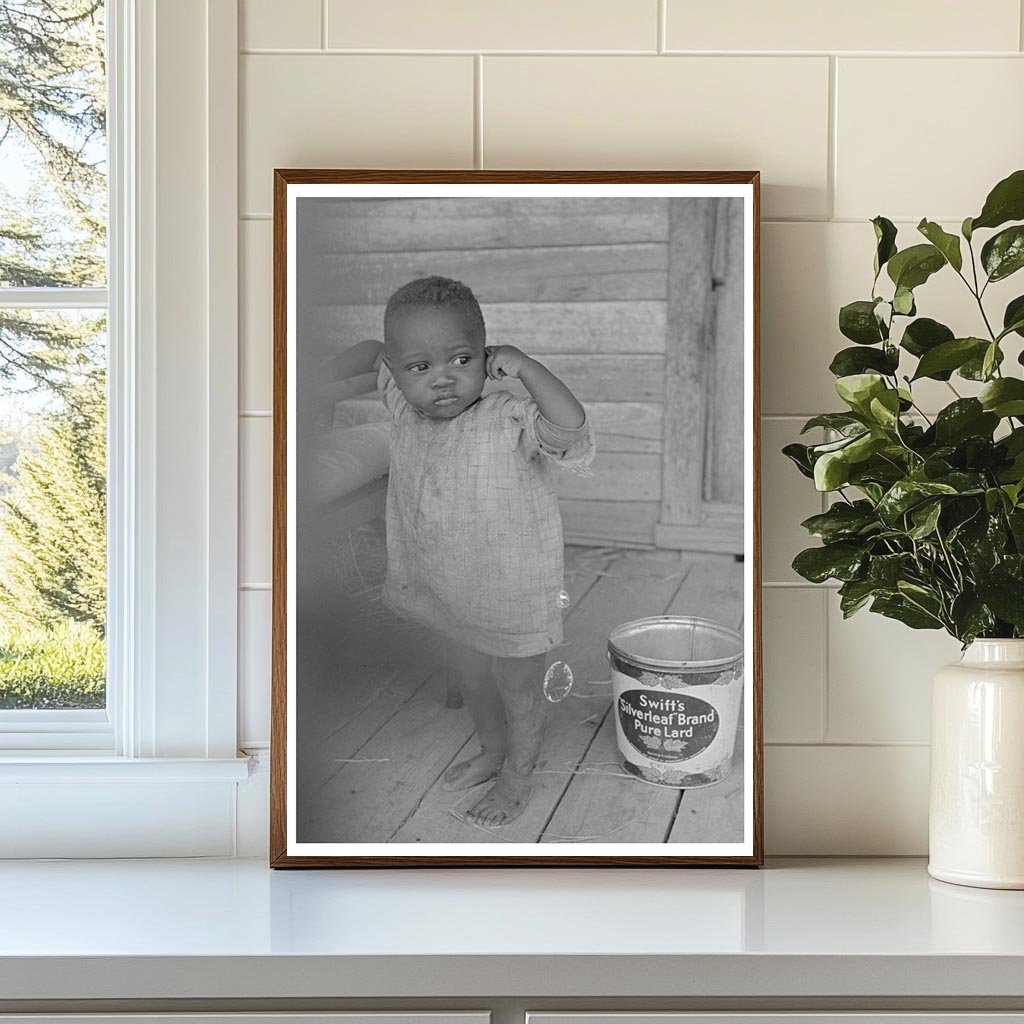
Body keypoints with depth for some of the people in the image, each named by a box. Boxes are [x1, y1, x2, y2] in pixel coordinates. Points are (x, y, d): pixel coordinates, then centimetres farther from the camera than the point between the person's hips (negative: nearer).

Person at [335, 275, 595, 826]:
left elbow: (570, 430, -47)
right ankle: (491, 753, 55)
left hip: (514, 596, -6)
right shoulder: (404, 408, -10)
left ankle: (518, 777, 42)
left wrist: (525, 366, -43)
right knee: (472, 680, 29)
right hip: (447, 595, 6)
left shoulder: (508, 421, -29)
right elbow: (371, 353, 8)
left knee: (518, 692, 17)